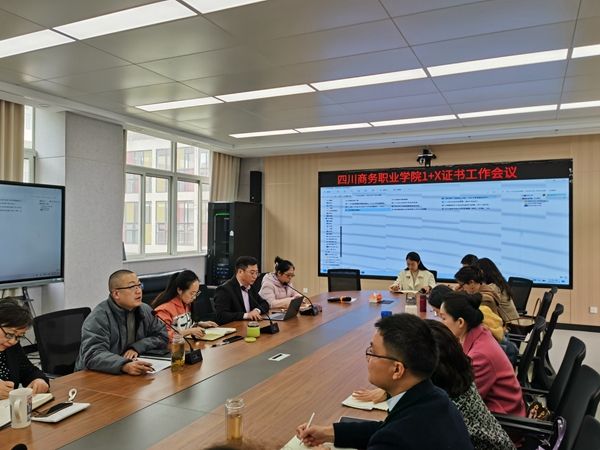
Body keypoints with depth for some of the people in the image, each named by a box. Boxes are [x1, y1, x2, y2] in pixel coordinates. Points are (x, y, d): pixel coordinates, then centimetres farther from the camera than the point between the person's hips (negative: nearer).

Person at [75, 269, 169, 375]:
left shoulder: (145, 310, 4)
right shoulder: (99, 317, -15)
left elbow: (162, 336, 7)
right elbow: (93, 355, -26)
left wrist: (137, 347, -10)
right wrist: (125, 366, -41)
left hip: (134, 375, 5)